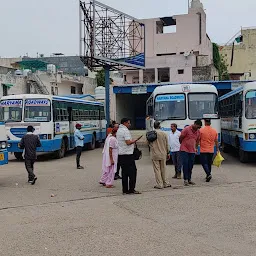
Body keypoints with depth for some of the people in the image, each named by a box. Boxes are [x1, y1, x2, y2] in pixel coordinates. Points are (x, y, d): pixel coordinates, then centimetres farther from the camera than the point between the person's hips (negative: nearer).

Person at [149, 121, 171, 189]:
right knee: (163, 169, 13)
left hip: (155, 155, -2)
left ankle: (159, 185, 2)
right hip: (163, 154, 2)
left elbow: (149, 143, 0)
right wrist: (168, 153, 13)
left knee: (157, 170, 2)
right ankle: (165, 183, 20)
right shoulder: (164, 134, -2)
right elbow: (167, 145, 4)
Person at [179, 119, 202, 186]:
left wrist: (196, 148, 21)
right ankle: (185, 180, -5)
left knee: (191, 165, 6)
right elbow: (180, 138, -3)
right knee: (185, 164, -7)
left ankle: (189, 179, 14)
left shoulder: (198, 132, 6)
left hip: (192, 151, 5)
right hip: (184, 150, -5)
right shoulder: (186, 129, -12)